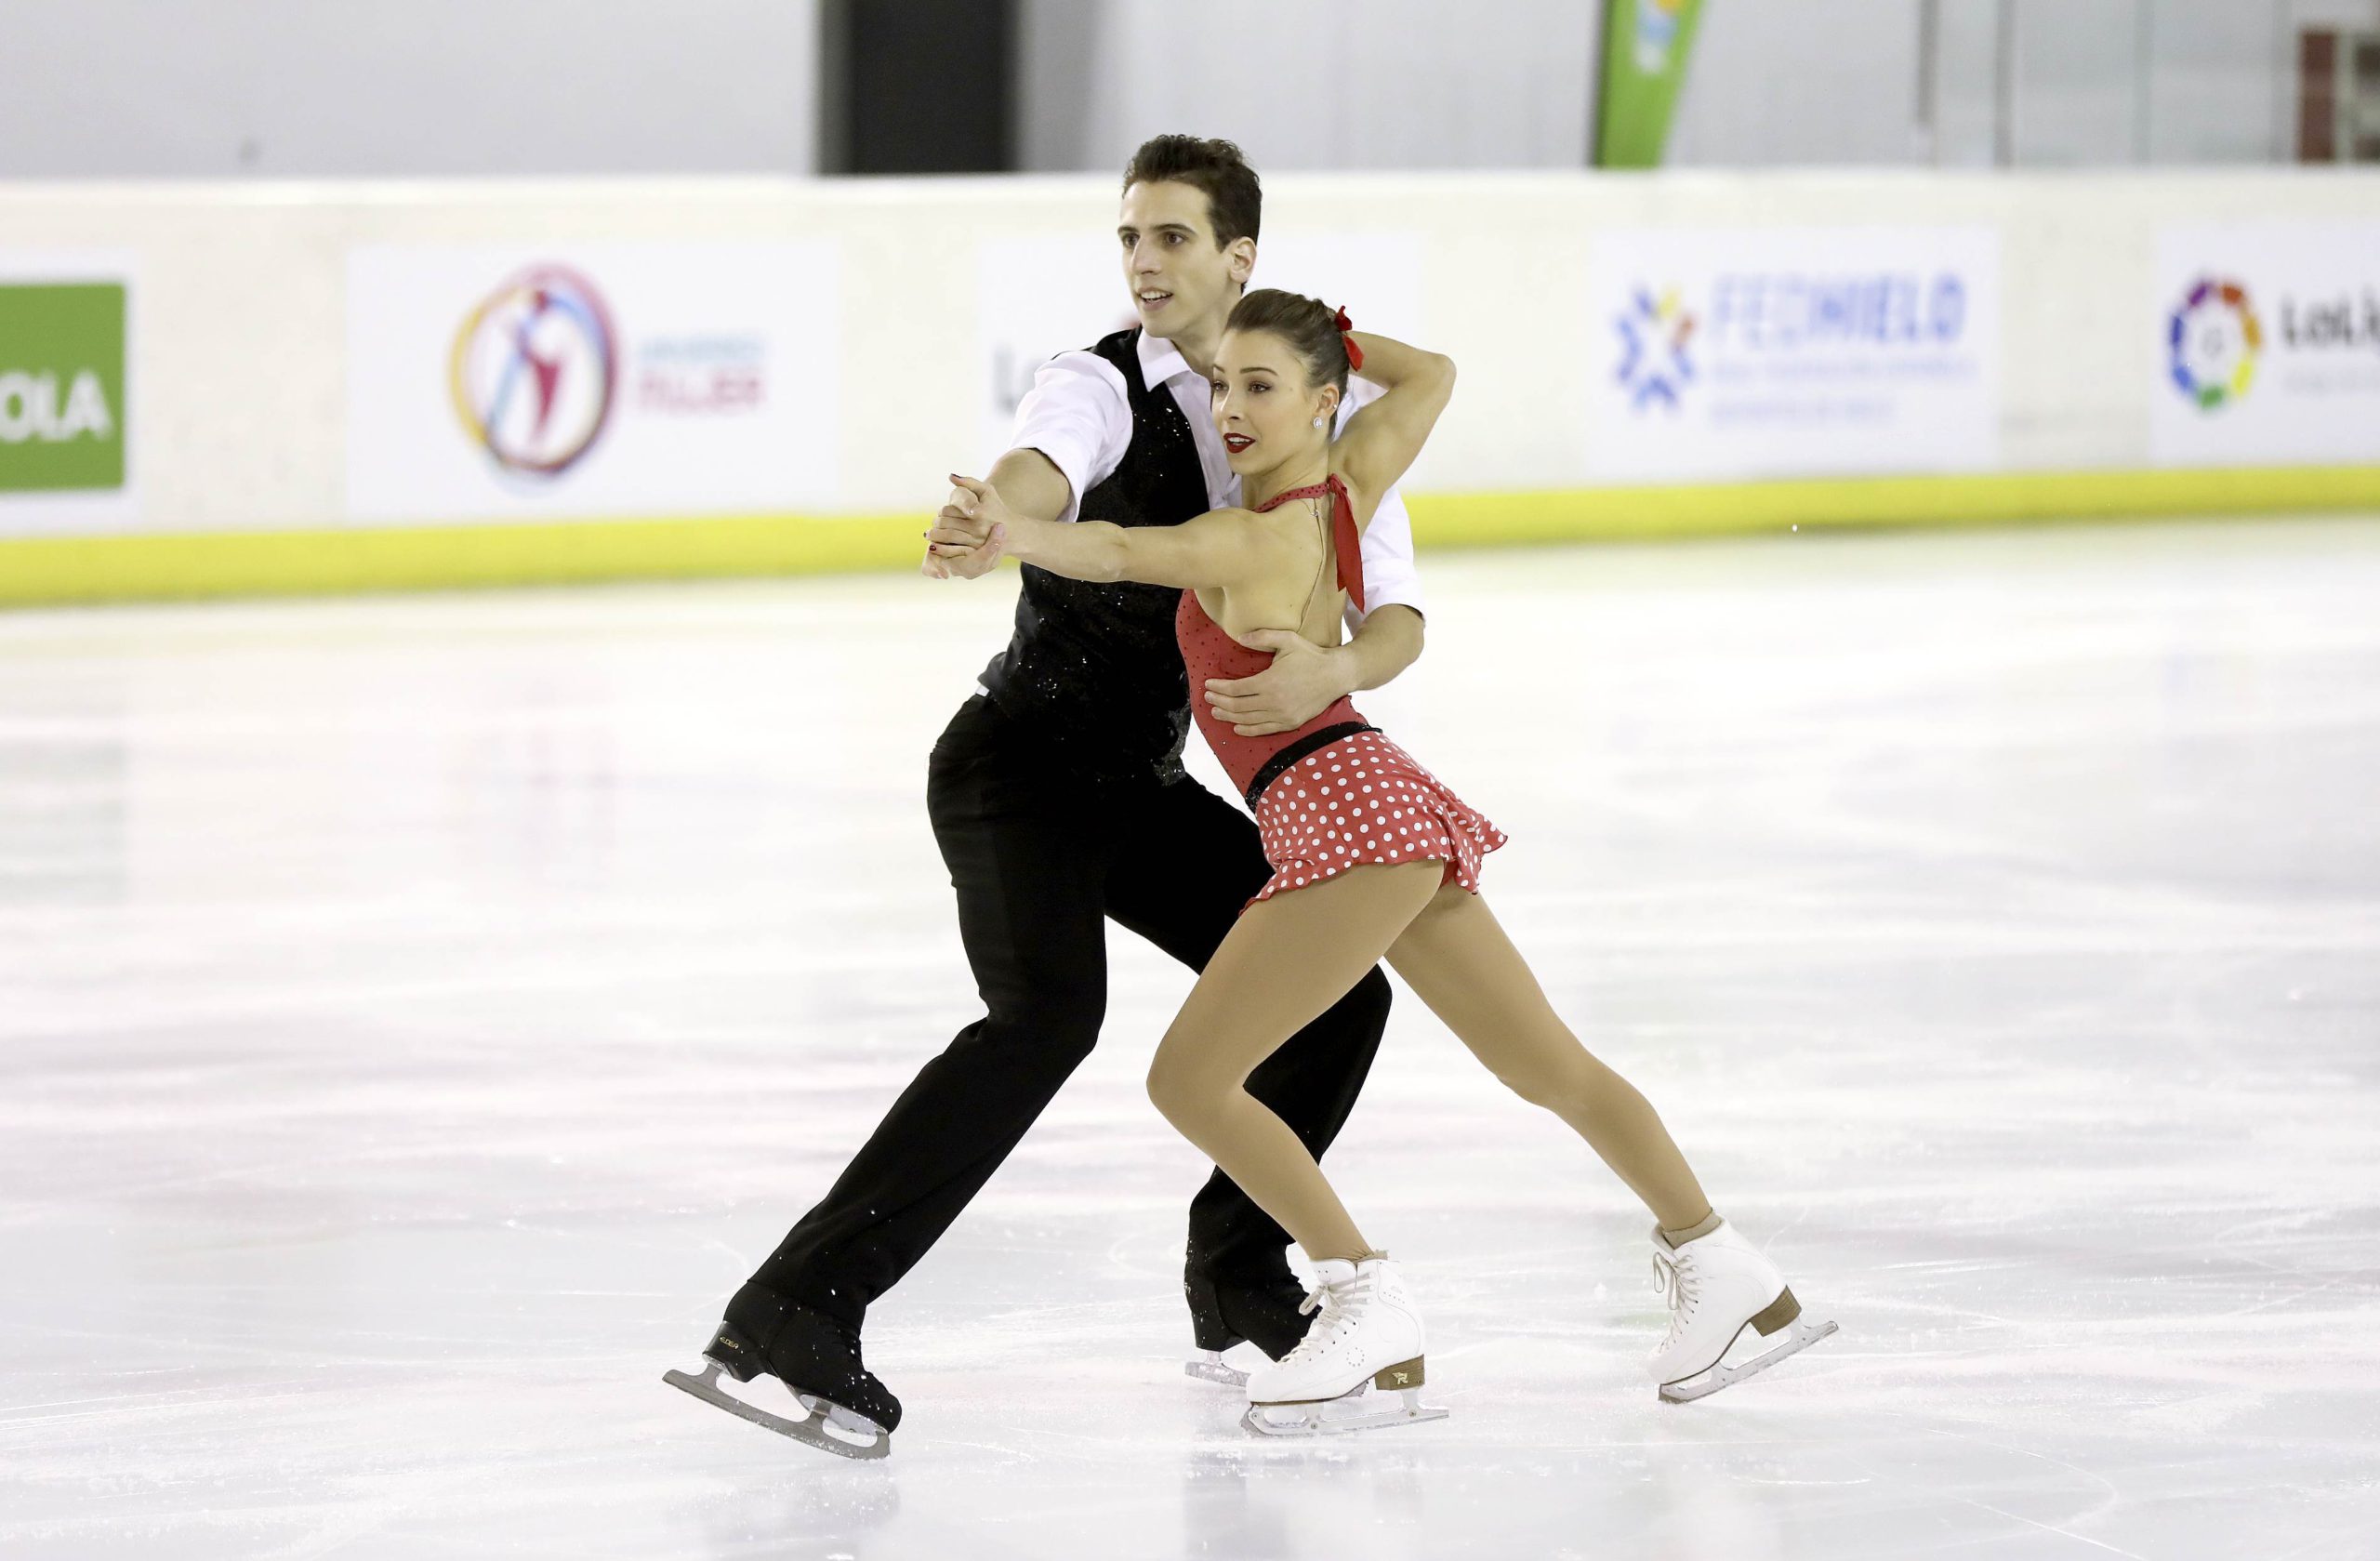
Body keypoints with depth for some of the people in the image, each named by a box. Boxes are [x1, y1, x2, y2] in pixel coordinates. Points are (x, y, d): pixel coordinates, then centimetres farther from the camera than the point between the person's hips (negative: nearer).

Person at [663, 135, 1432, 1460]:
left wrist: (1334, 673, -32)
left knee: (1339, 991, 5)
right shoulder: (1101, 386, -13)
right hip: (1021, 762, -7)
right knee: (1048, 1013, -29)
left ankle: (1240, 1295, 22)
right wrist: (990, 522, -63)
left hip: (1141, 785, 7)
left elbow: (1398, 616, -7)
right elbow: (1047, 469, -38)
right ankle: (793, 1317, -36)